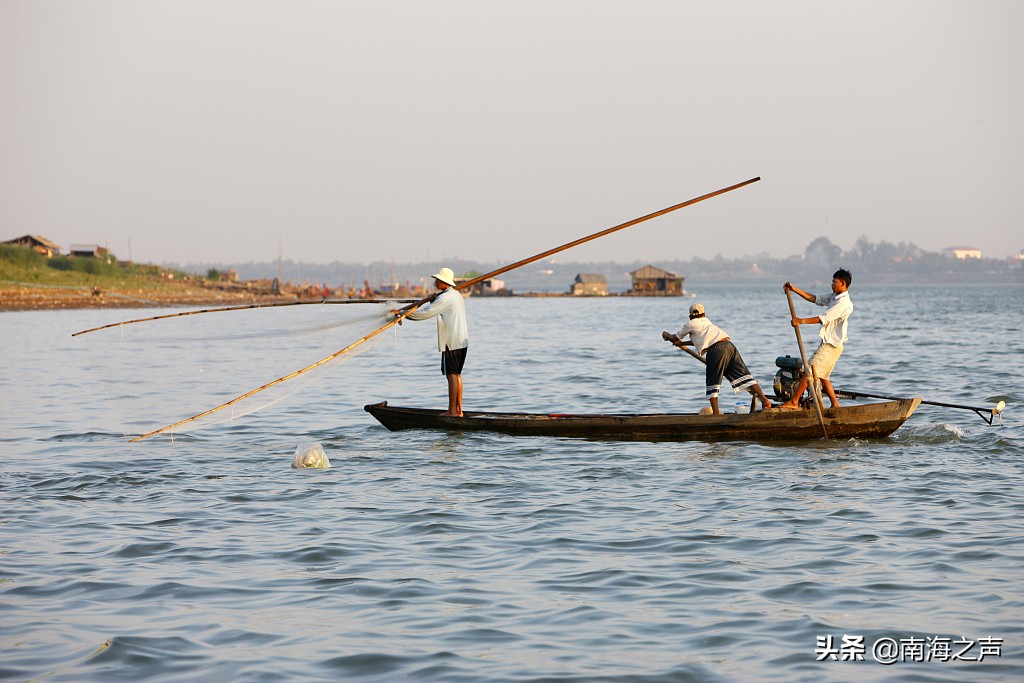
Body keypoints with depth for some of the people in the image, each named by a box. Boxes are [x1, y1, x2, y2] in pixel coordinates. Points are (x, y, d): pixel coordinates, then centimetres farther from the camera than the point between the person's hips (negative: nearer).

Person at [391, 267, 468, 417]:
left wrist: (402, 313, -12)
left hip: (451, 343, -10)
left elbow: (425, 314, -18)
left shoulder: (444, 298, -15)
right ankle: (458, 409, 13)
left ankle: (452, 410, -5)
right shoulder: (456, 295, 17)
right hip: (462, 341, 10)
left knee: (451, 375, -6)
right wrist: (433, 300, 12)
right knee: (457, 375, 12)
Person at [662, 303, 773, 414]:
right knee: (743, 375, 2)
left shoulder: (691, 324, 17)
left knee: (712, 382, 4)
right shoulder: (706, 321, 35)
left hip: (716, 350, -6)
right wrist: (683, 343, 59)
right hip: (729, 345, 6)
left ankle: (716, 413, -2)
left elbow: (675, 339, 31)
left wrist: (666, 335, 52)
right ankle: (764, 400, -11)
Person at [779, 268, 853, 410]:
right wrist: (794, 289, 10)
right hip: (828, 344, 10)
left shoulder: (843, 302, -17)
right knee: (822, 376, 14)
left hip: (831, 345, -10)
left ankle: (794, 401, -14)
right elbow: (813, 298, 16)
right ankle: (835, 405, 18)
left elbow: (824, 318, -24)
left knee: (810, 370, -14)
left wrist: (802, 321, -25)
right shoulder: (834, 298, 14)